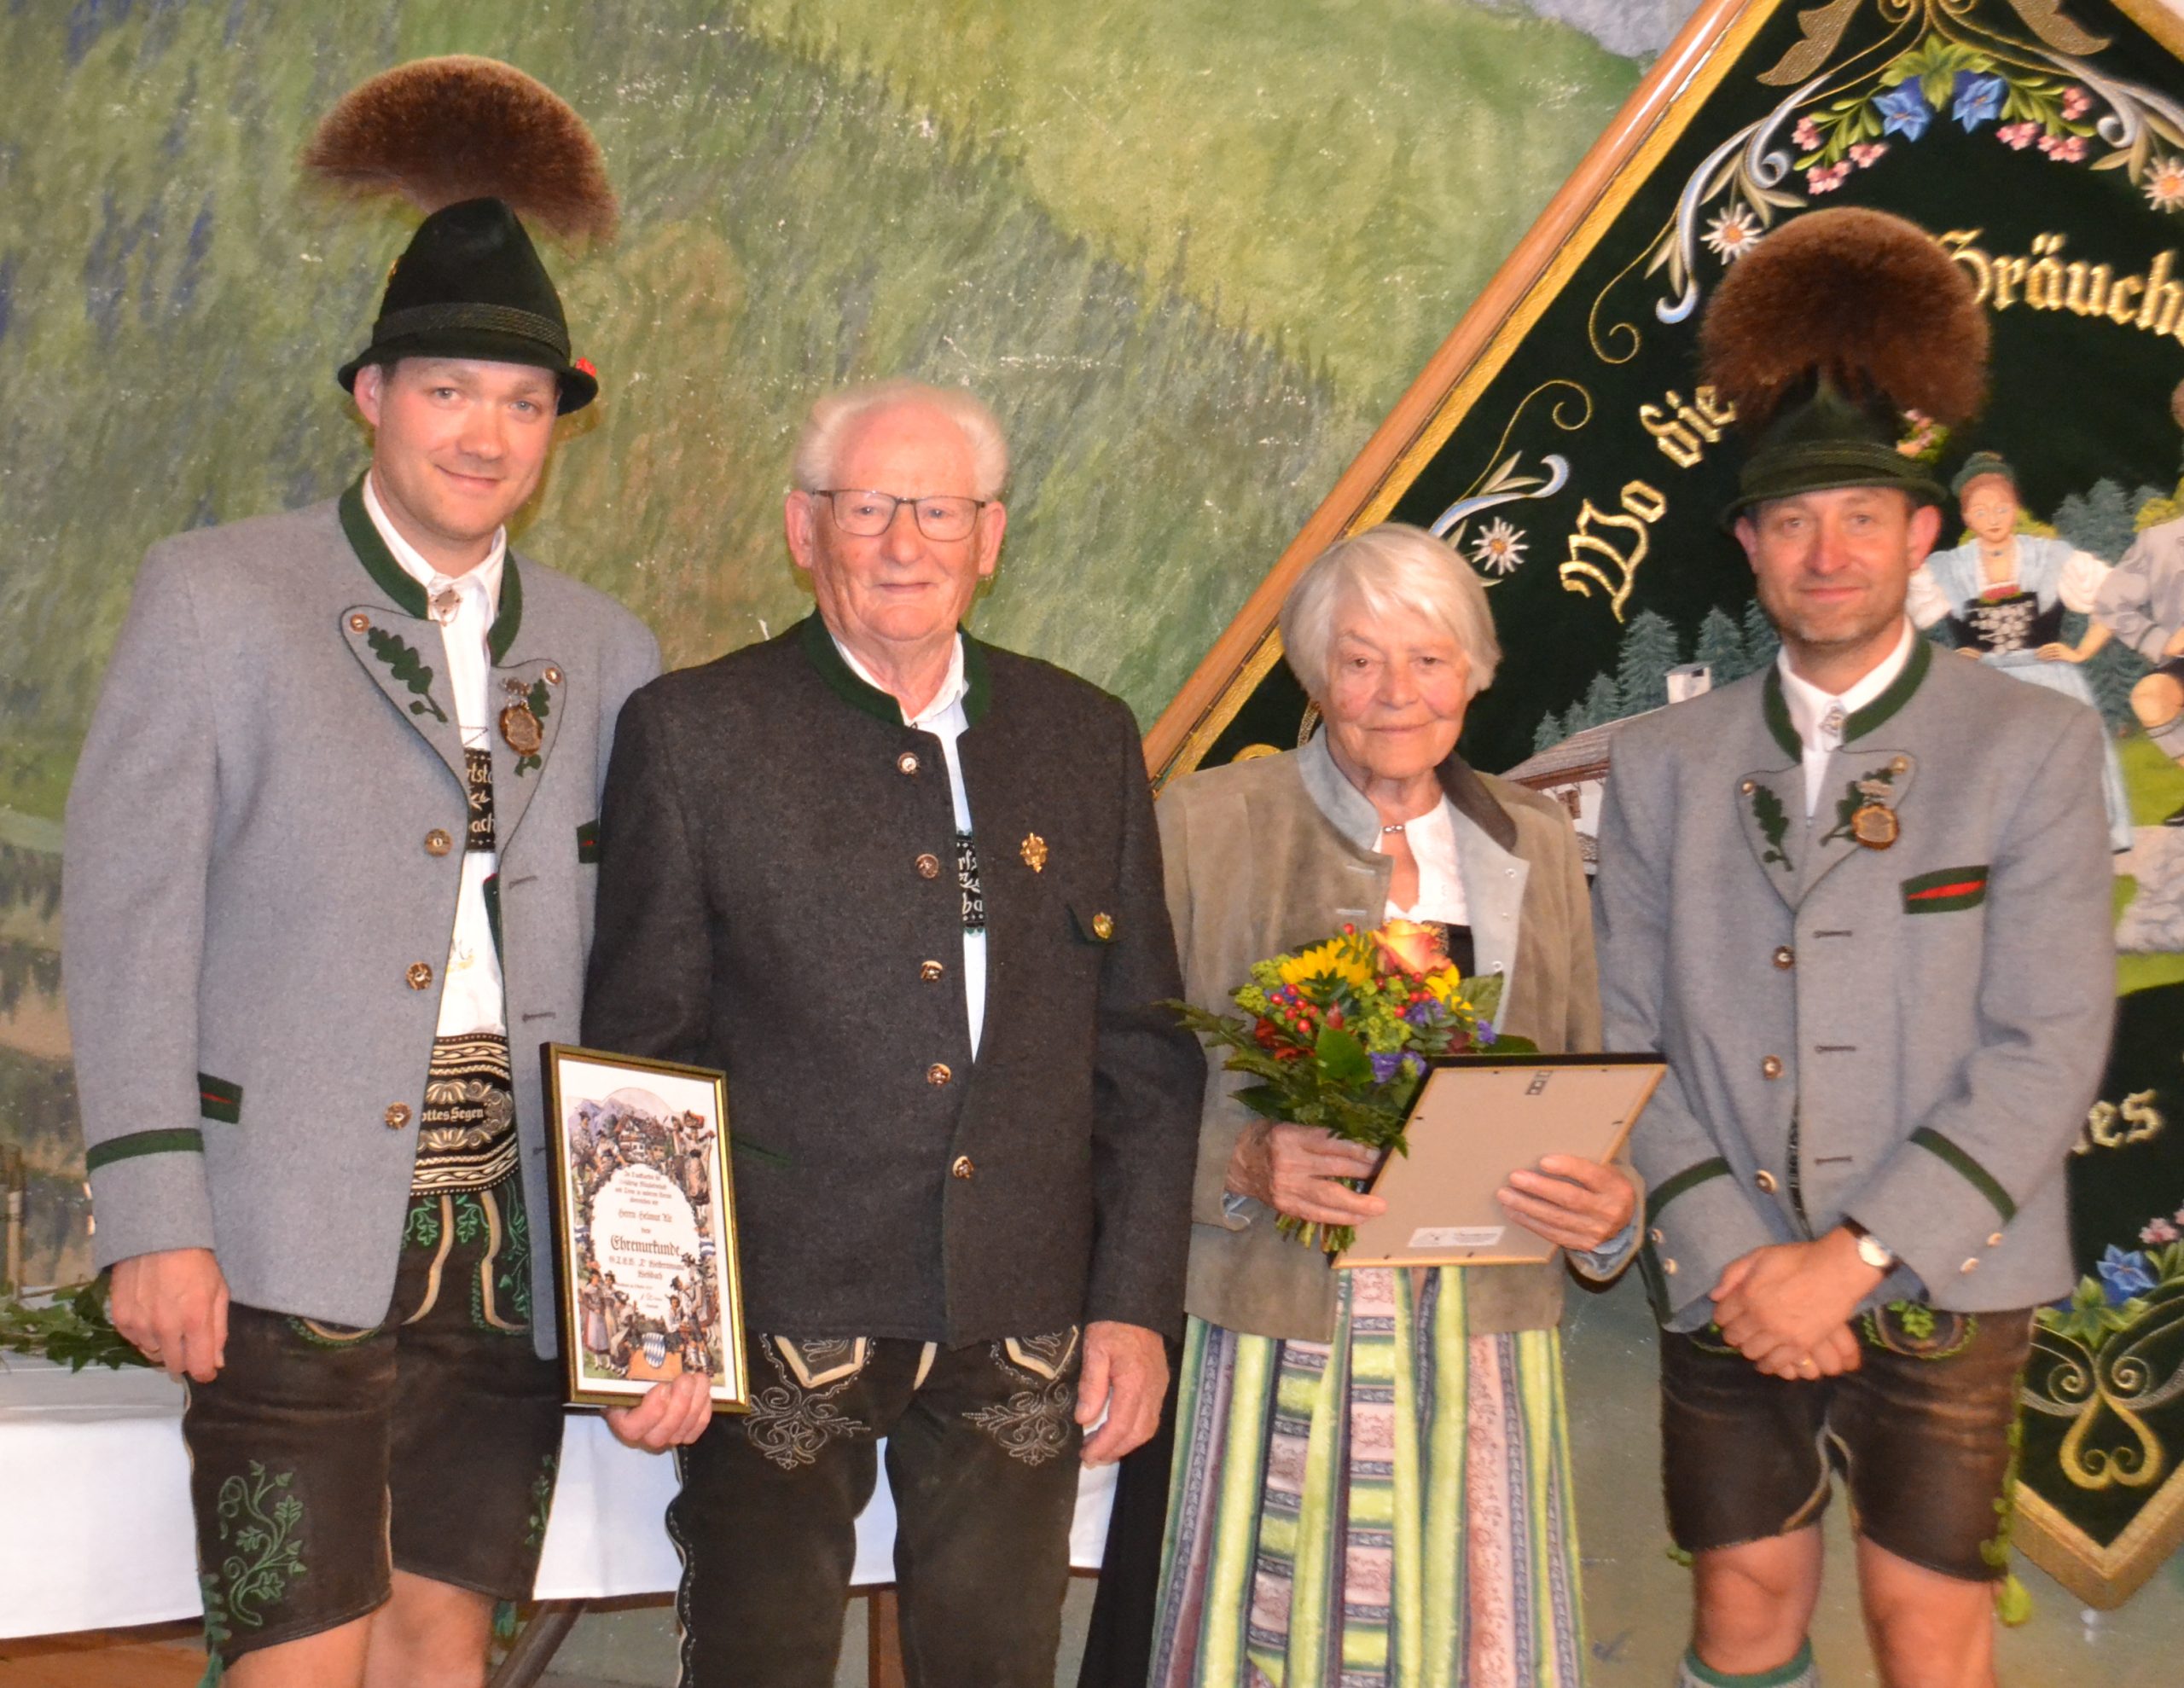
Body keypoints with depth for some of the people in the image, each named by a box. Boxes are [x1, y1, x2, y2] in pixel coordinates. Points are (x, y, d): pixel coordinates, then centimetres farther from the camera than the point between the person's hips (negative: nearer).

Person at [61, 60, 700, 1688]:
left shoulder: (603, 651, 12)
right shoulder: (216, 594, 1)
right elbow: (126, 911, -3)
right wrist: (155, 1219, -10)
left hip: (518, 1244, 4)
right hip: (297, 1242, -4)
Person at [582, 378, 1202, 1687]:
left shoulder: (1088, 738, 9)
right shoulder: (693, 732, 0)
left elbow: (1146, 1052, 10)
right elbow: (637, 1049, 0)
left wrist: (1138, 1301, 4)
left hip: (1022, 1331, 3)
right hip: (782, 1324, -2)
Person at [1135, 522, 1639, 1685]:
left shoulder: (1536, 845, 11)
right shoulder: (1206, 824, -1)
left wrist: (1613, 1204, -7)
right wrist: (1244, 1166, -19)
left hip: (1480, 1337, 3)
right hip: (1278, 1328, -3)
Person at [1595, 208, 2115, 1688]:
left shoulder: (2034, 745, -2)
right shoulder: (1667, 762, 5)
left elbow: (2046, 1048, -9)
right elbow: (1625, 1036, 2)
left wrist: (1854, 1255, -15)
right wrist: (1730, 1254, -10)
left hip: (1941, 1281, -2)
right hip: (1726, 1283, 2)